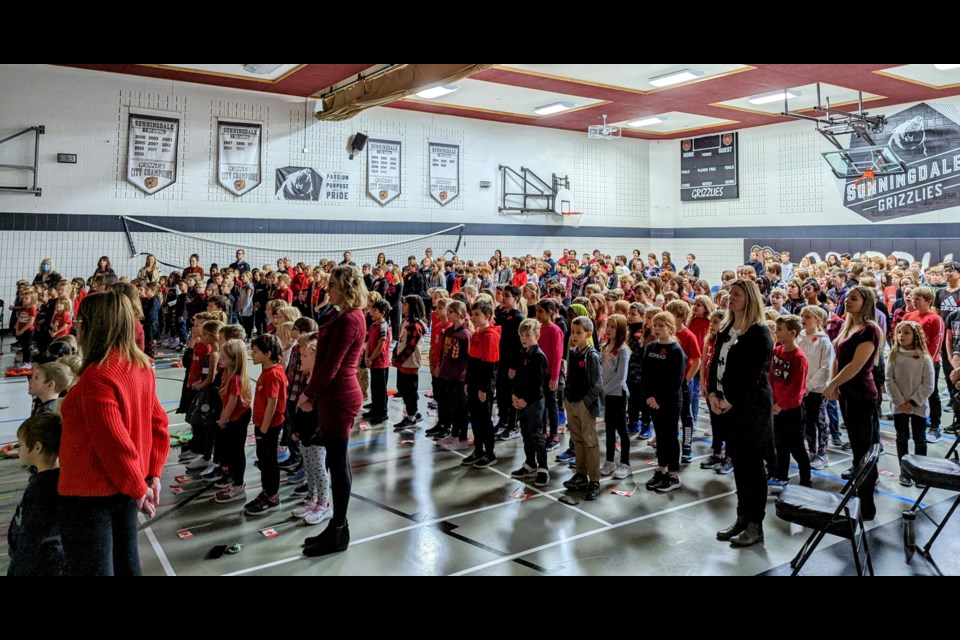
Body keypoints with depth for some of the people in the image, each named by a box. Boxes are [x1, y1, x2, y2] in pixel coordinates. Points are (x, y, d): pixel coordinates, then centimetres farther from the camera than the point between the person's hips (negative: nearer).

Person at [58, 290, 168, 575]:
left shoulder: (96, 376, -24)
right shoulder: (141, 366, 0)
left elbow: (114, 442, -24)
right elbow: (158, 424, 4)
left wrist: (137, 488, -13)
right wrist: (153, 474, 7)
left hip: (90, 494, -8)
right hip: (123, 488, 8)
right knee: (125, 564, 20)